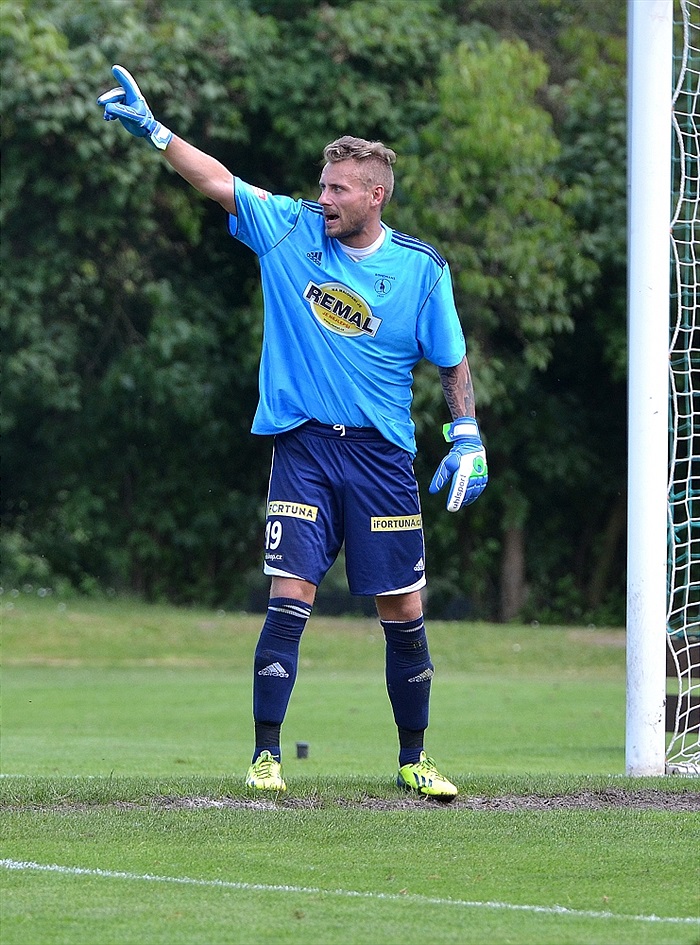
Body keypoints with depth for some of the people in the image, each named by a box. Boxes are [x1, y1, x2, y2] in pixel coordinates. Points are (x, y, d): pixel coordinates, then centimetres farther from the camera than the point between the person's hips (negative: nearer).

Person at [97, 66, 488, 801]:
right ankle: (266, 755, -5)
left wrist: (466, 437, -2)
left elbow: (452, 361, 8)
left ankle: (413, 759, 17)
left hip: (382, 456, 0)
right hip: (301, 445, 0)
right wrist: (153, 131, -11)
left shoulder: (421, 268, 1)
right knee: (289, 599, -10)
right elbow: (218, 181, -1)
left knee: (403, 613, 3)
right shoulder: (289, 229, 3)